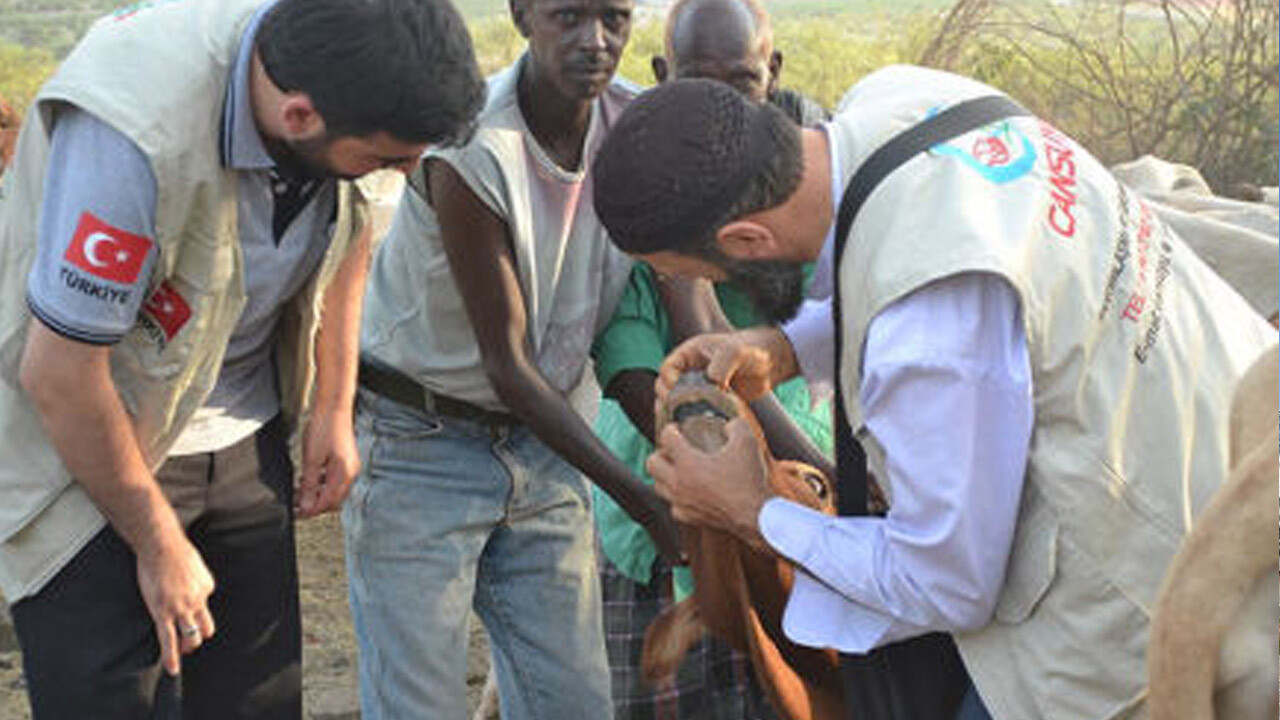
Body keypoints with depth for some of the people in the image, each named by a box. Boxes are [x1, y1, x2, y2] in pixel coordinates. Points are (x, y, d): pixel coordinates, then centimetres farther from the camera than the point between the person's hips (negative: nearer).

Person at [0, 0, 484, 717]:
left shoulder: (346, 75, -13)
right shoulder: (133, 129, -34)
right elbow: (58, 373, -25)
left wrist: (334, 407, 8)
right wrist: (160, 546, -13)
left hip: (243, 438, 6)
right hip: (81, 439, -6)